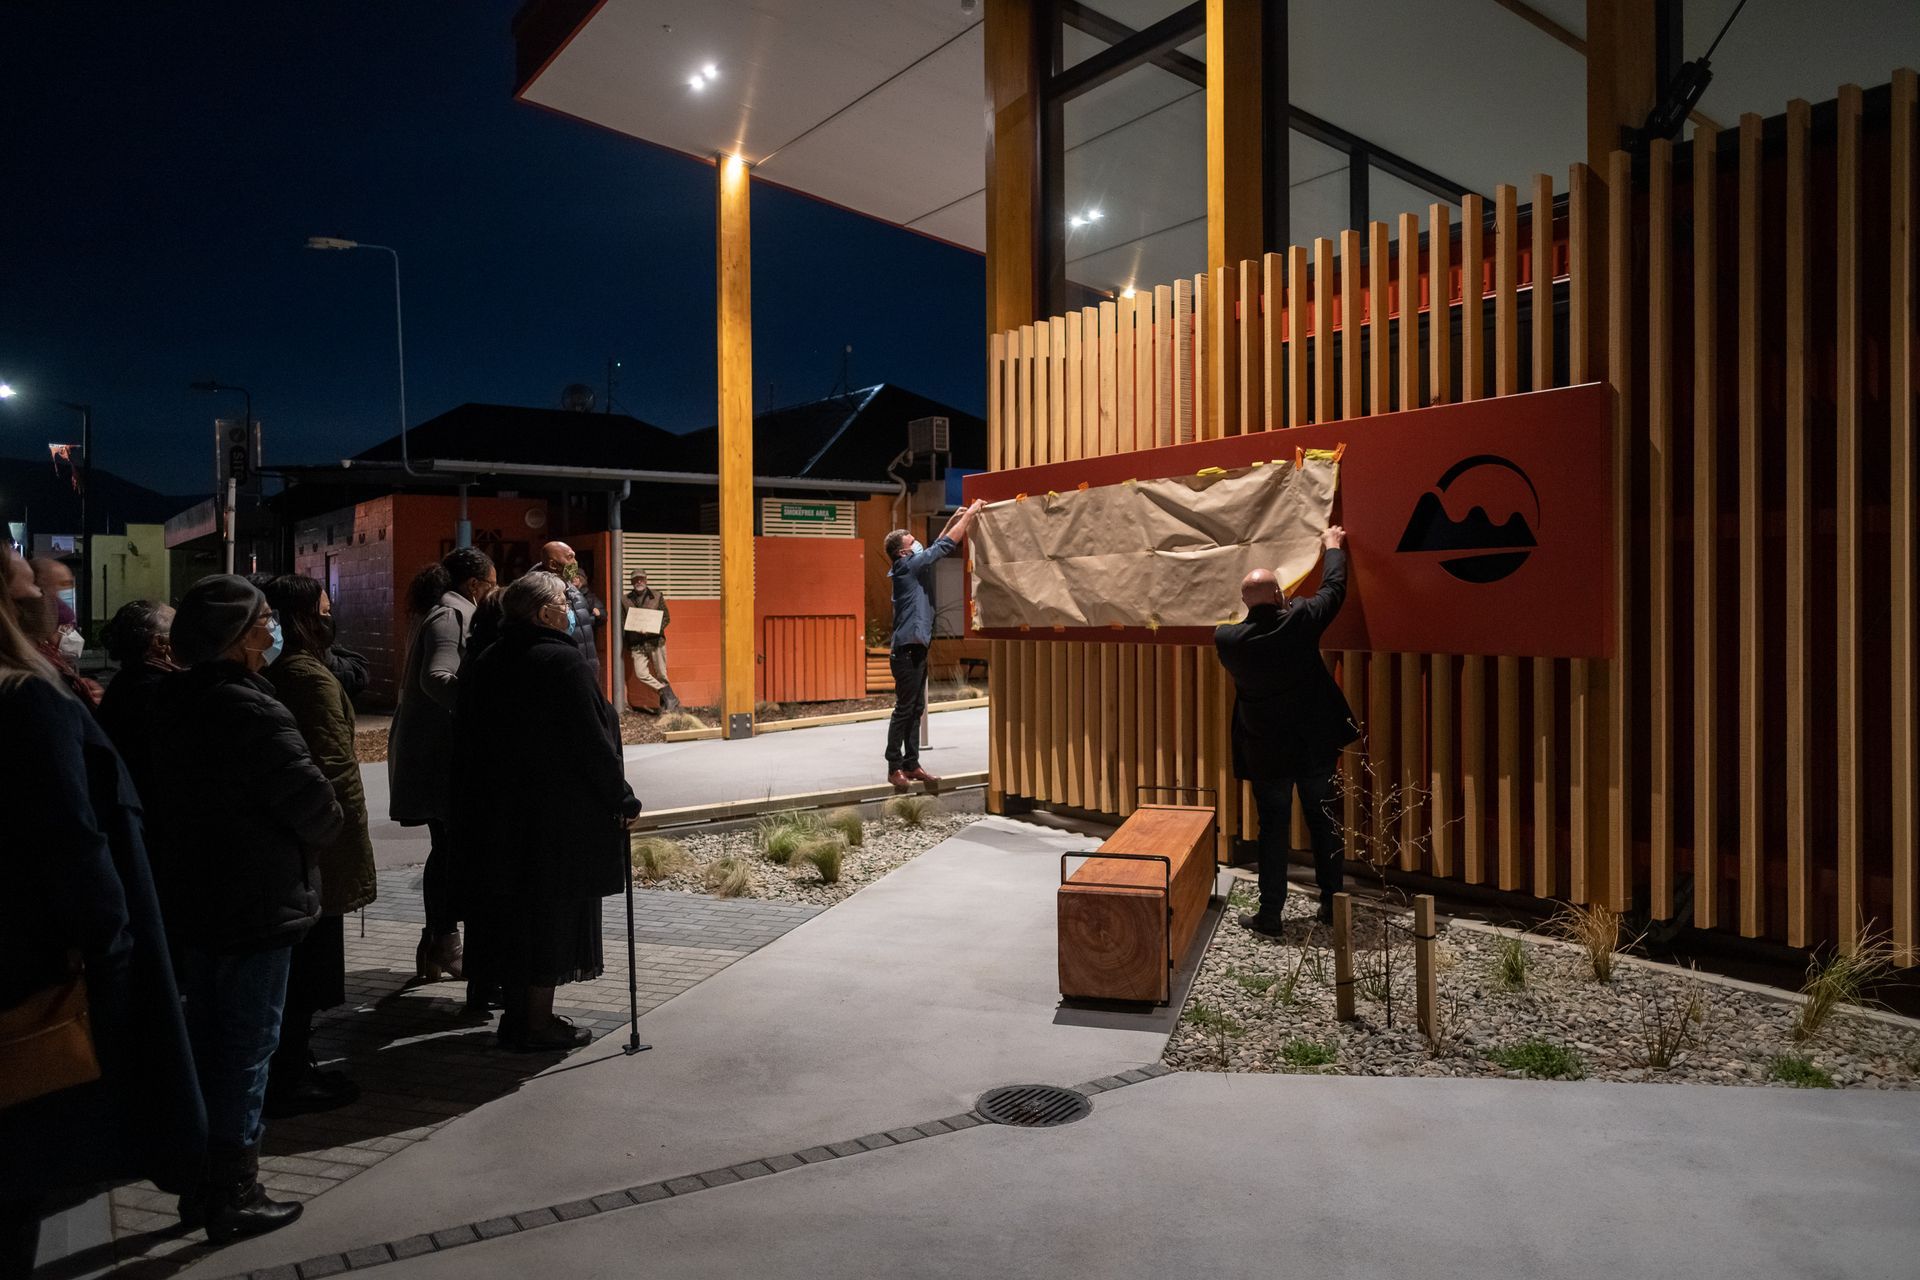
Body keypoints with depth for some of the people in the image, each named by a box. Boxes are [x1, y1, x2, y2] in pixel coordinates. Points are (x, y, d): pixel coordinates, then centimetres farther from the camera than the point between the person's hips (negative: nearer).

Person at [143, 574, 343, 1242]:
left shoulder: (173, 703, 5)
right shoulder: (250, 710, -22)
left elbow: (163, 794, 15)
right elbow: (312, 800, -21)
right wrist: (323, 831, 0)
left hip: (191, 897, 9)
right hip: (256, 903, -9)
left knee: (206, 1035, 18)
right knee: (248, 1042, 3)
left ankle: (201, 1185, 29)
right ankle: (233, 1197, 13)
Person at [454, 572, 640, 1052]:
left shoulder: (487, 664, 8)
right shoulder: (563, 661, -16)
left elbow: (468, 742, 12)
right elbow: (593, 741, -17)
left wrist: (470, 811, 18)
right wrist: (621, 800, -8)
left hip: (499, 813, 8)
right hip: (559, 814, -7)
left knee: (512, 910, 15)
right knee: (553, 913, 2)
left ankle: (515, 1014, 25)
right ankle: (538, 1025, 10)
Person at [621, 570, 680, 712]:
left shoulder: (657, 596, 4)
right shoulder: (626, 600, 6)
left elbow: (666, 617, 3)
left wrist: (653, 630, -13)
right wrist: (627, 648, 0)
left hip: (656, 641, -1)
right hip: (637, 644, 1)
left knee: (661, 675, 0)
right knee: (640, 674, -11)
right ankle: (666, 693, 0)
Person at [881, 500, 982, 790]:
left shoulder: (909, 567, 12)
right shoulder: (907, 566, -13)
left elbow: (935, 548, 26)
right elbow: (945, 546, -13)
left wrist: (952, 521, 20)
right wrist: (969, 514, -6)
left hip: (915, 649, 10)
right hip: (907, 650, -10)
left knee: (916, 709, 11)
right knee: (904, 709, -5)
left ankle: (911, 764, 15)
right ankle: (894, 768, 0)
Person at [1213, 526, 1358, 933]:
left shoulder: (1226, 639, -13)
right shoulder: (1298, 623, -14)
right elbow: (1333, 589, 4)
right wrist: (1333, 547, 21)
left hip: (1266, 754, 0)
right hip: (1315, 747, 1)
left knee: (1273, 831, 7)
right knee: (1325, 826, 14)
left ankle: (1270, 912, 11)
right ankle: (1331, 904, 24)